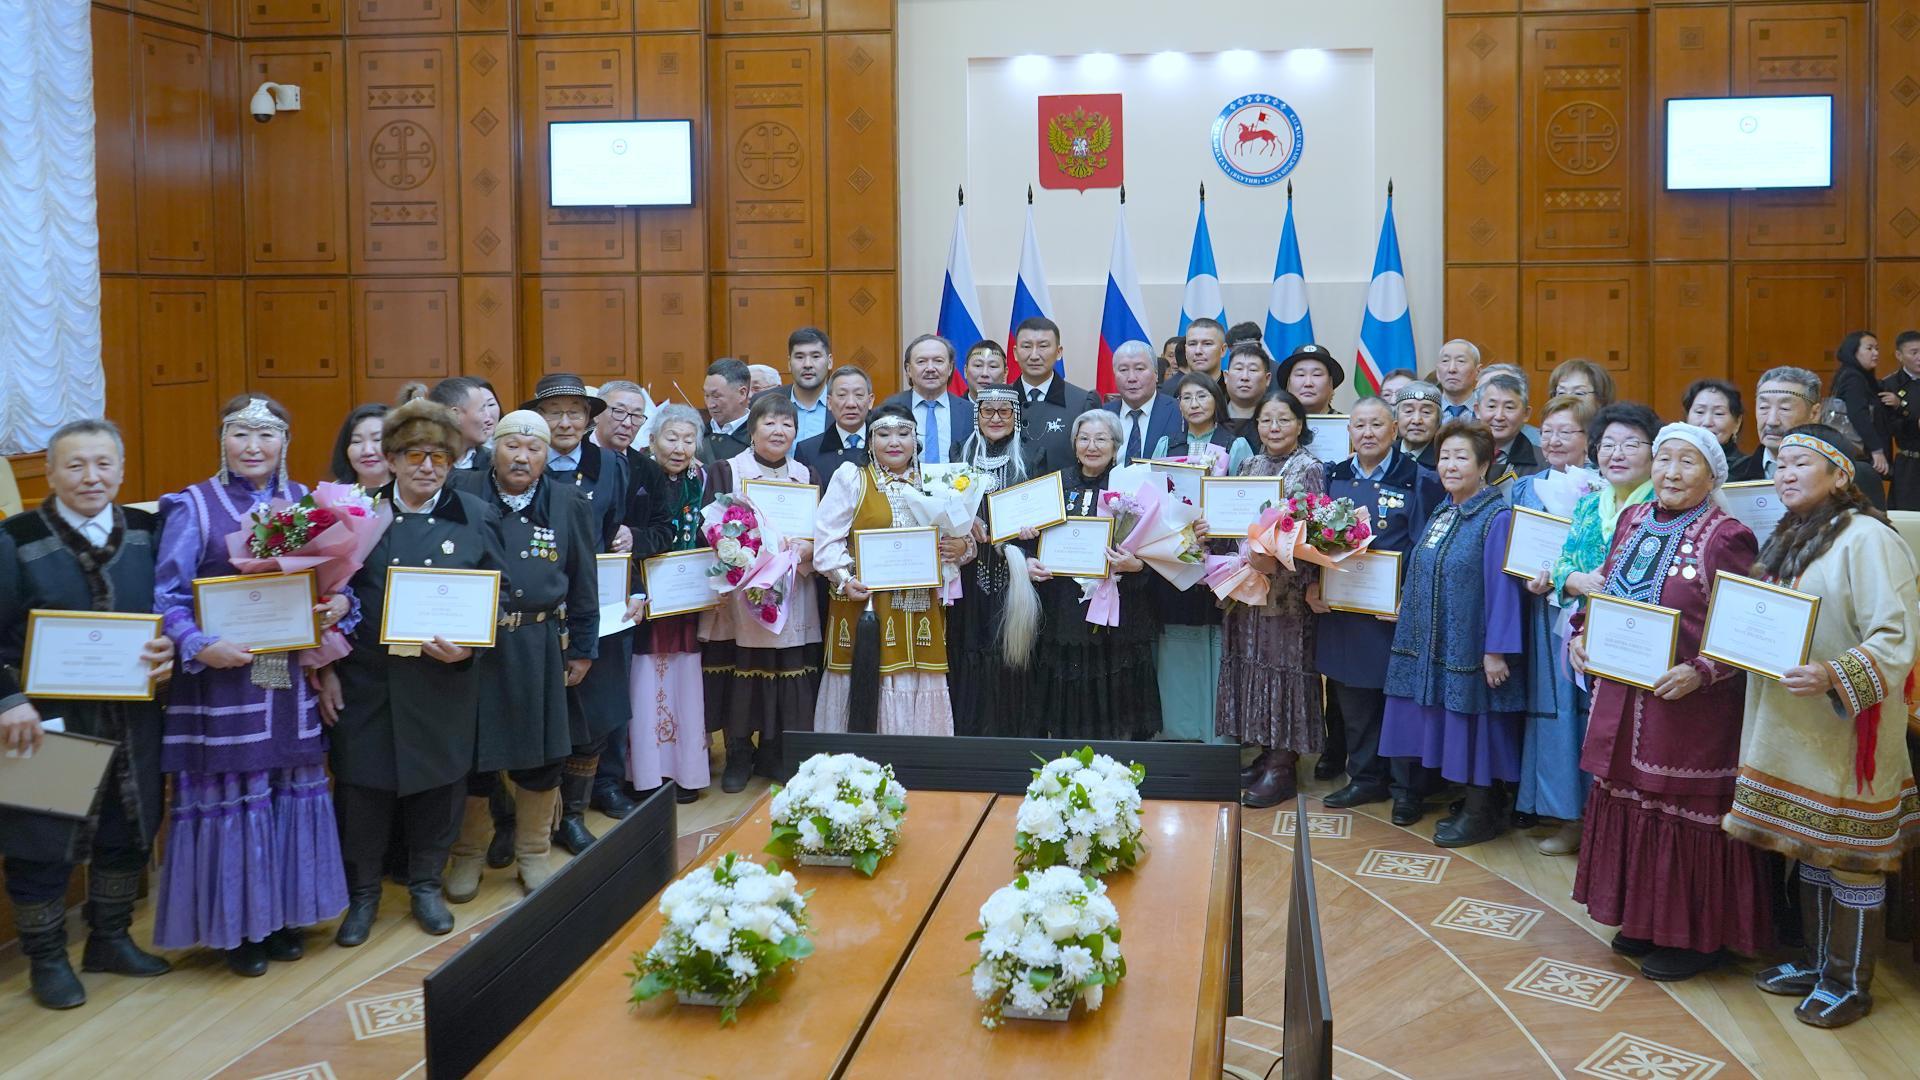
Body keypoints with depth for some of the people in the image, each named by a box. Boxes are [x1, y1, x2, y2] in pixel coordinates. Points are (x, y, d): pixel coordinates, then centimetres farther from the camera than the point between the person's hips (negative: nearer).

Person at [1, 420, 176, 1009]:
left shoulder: (146, 533, 3)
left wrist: (169, 649, -11)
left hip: (130, 719, 4)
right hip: (49, 722, -4)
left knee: (126, 835, 15)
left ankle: (109, 939, 33)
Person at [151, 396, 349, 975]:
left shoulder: (306, 502, 8)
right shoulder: (193, 507, -4)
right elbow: (167, 596, -8)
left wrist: (341, 605, -10)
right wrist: (199, 646, -23)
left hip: (293, 679, 4)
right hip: (224, 680, -4)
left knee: (292, 791, 12)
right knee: (231, 795, 4)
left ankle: (281, 915, 27)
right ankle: (234, 927, 17)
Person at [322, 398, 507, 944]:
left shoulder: (474, 516, 2)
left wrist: (469, 646, -13)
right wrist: (327, 669, -2)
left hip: (443, 683, 0)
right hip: (366, 679, 0)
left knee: (438, 783, 10)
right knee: (362, 785, 4)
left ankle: (426, 885, 31)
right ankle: (362, 893, 24)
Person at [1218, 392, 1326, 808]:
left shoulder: (1310, 470, -5)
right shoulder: (1249, 466, 14)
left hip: (1286, 589, -6)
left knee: (1282, 661, -3)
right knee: (1251, 661, 9)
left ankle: (1283, 765, 4)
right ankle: (1265, 751, 20)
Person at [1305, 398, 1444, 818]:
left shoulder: (1418, 481, -4)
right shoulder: (1333, 478, 9)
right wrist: (1311, 585, -1)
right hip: (1340, 608, 4)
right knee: (1353, 700, 12)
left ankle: (1405, 788, 15)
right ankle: (1365, 778, 26)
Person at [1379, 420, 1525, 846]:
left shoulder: (1497, 518, -15)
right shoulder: (1443, 515, 11)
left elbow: (1502, 587, -18)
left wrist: (1496, 651, -21)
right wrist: (1406, 613, 15)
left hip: (1471, 647, -8)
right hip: (1437, 646, 8)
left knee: (1474, 728, 2)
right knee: (1452, 728, 14)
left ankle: (1481, 813, 15)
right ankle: (1470, 803, 26)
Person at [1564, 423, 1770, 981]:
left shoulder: (1727, 538, -11)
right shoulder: (1633, 521, 9)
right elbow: (1604, 594, 19)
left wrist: (1699, 672, -24)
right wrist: (1579, 636, 3)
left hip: (1690, 706, -7)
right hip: (1622, 699, 7)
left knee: (1685, 812, 3)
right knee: (1629, 805, 15)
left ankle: (1695, 936, 19)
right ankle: (1643, 919, 31)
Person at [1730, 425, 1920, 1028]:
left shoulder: (1866, 539, -15)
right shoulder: (1788, 539, 13)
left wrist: (1833, 676, -35)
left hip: (1847, 728, -8)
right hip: (1791, 726, 8)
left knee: (1852, 857, 3)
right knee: (1810, 848, 17)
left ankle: (1849, 983, 15)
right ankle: (1817, 962, 30)